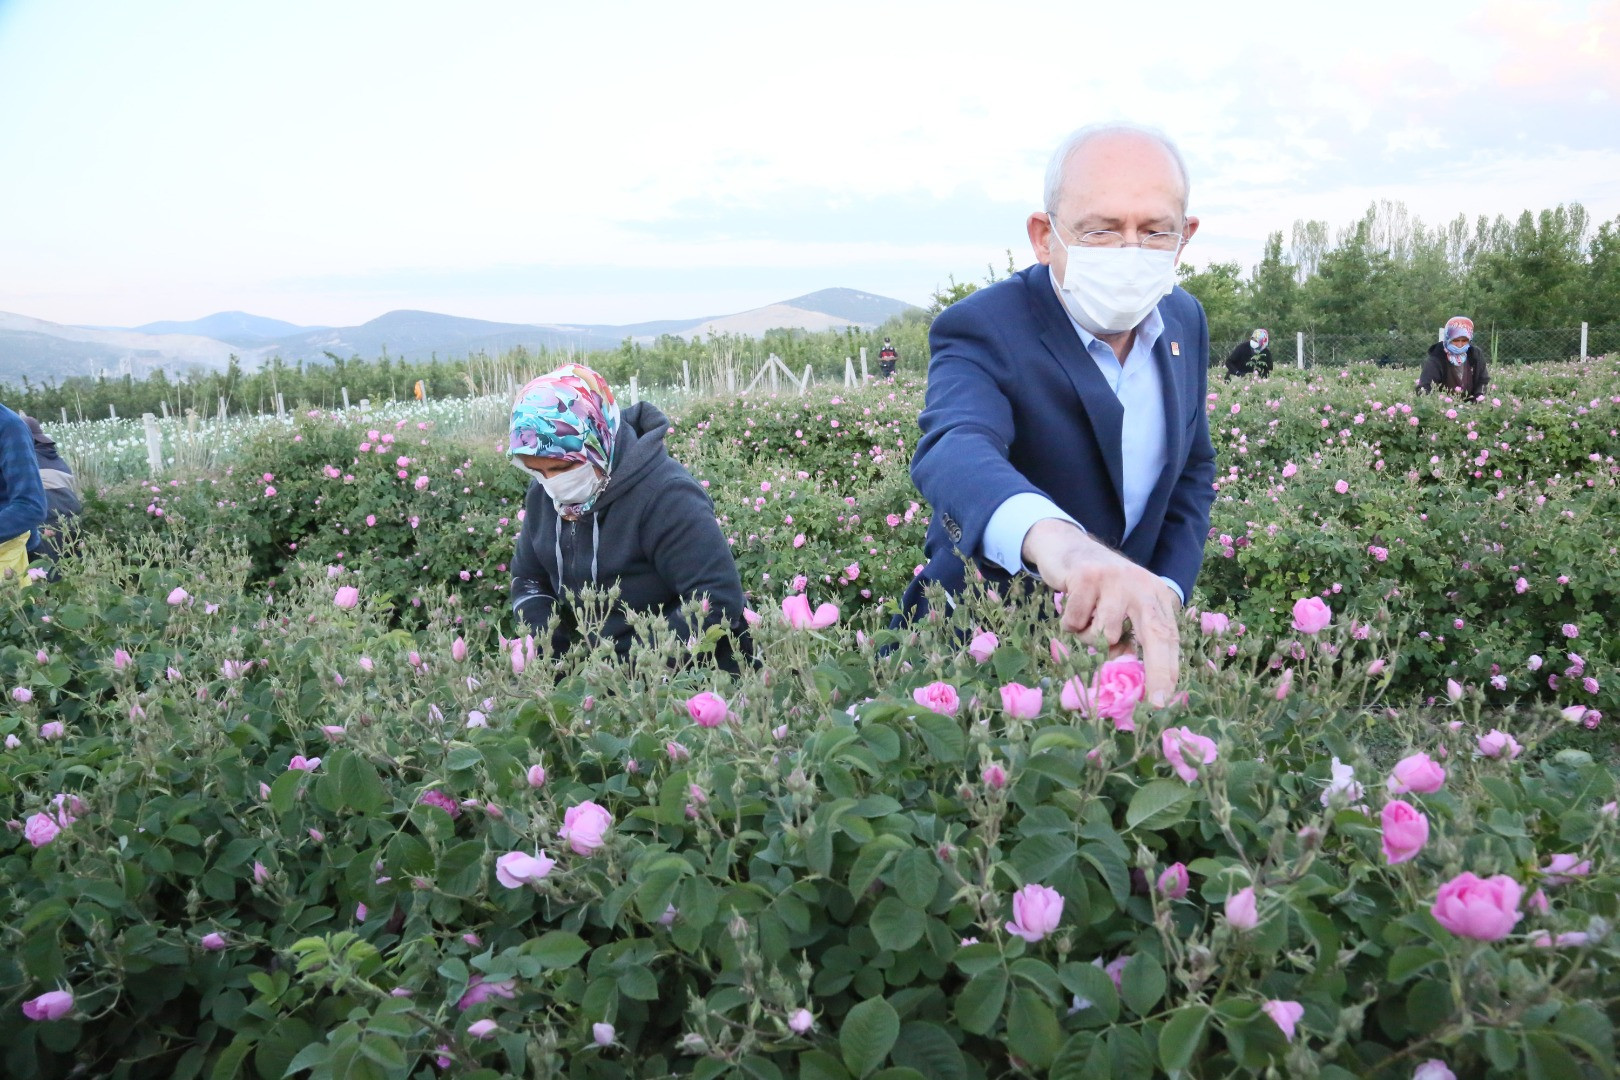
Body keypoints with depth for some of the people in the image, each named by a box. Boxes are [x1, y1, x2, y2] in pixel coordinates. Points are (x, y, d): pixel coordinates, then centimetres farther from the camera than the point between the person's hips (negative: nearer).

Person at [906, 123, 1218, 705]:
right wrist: (1053, 538, -67)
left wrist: (1166, 590, -7)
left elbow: (1193, 470, 11)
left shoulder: (1186, 320, -2)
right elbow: (956, 448, -45)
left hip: (1121, 642, 5)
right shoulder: (980, 330, -23)